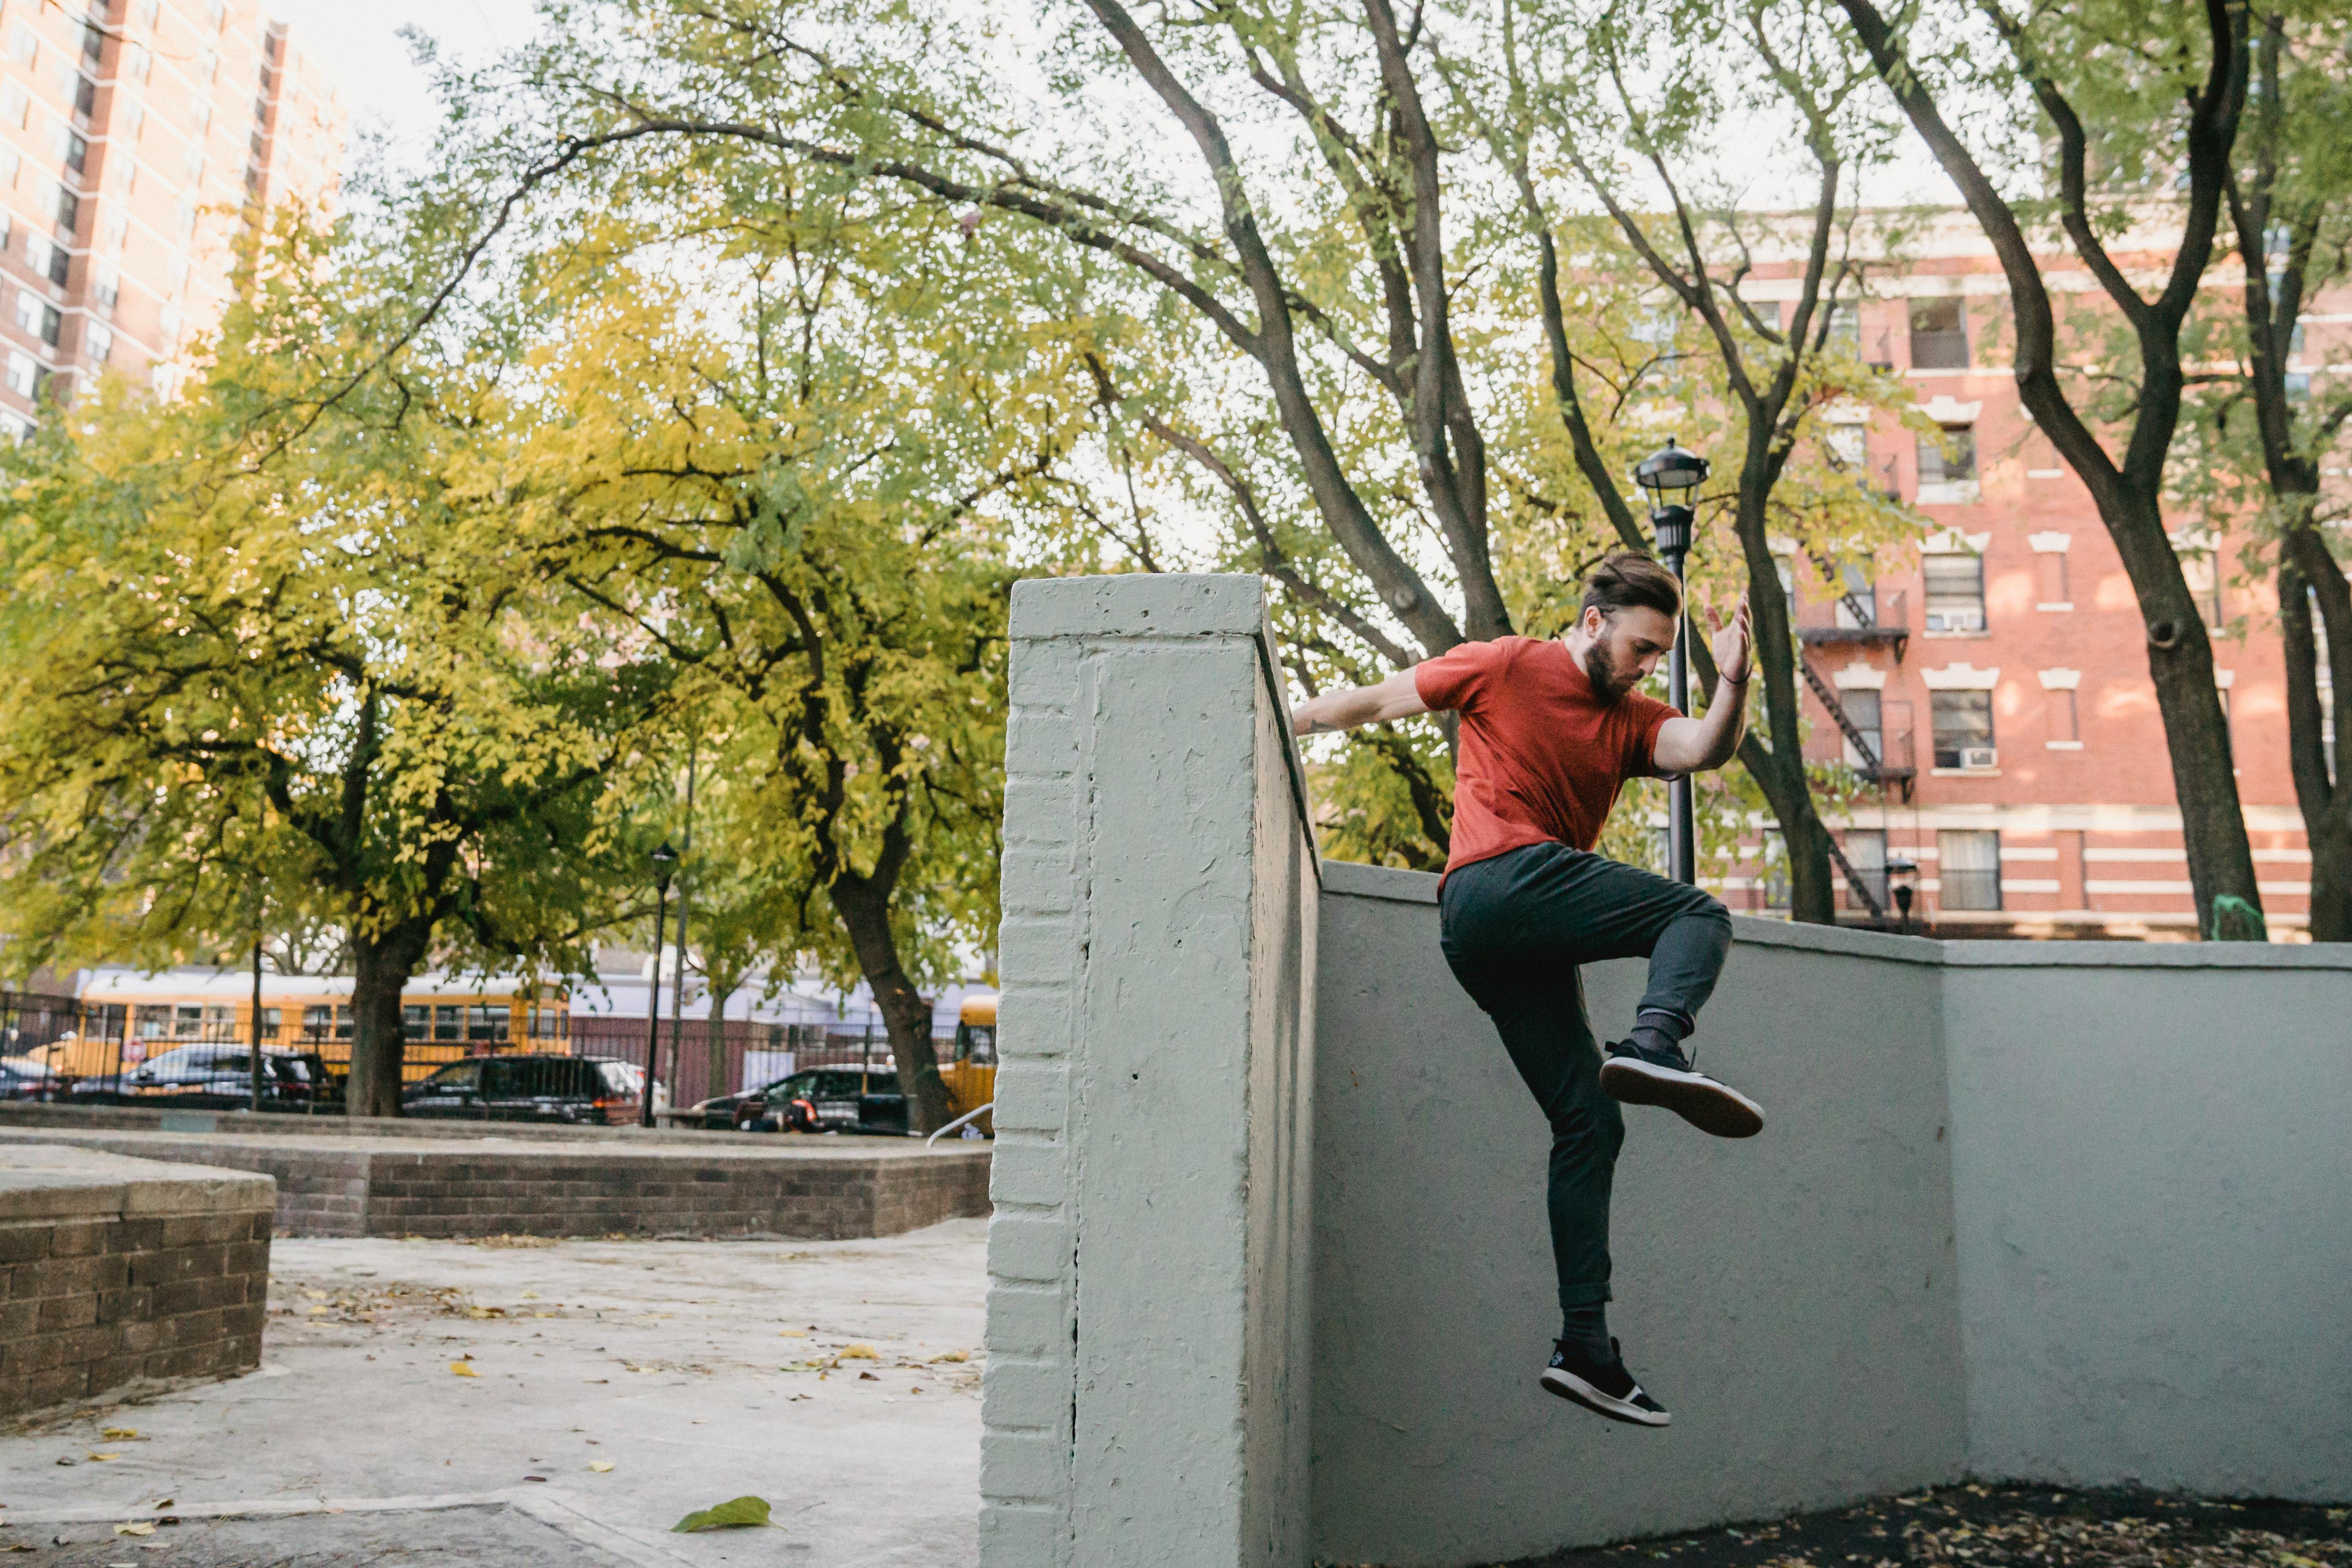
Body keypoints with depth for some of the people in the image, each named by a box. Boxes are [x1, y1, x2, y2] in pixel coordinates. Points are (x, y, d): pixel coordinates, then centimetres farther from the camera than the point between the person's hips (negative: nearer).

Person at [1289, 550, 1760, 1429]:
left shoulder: (1630, 721, 22)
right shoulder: (1507, 668, 6)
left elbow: (1704, 750, 1)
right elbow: (1373, 703, 12)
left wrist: (1731, 685, -18)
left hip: (1526, 945, 7)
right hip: (1504, 880, -7)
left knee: (1589, 1122, 3)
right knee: (1700, 915, -12)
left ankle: (1585, 1347, 3)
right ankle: (1653, 1043, -40)